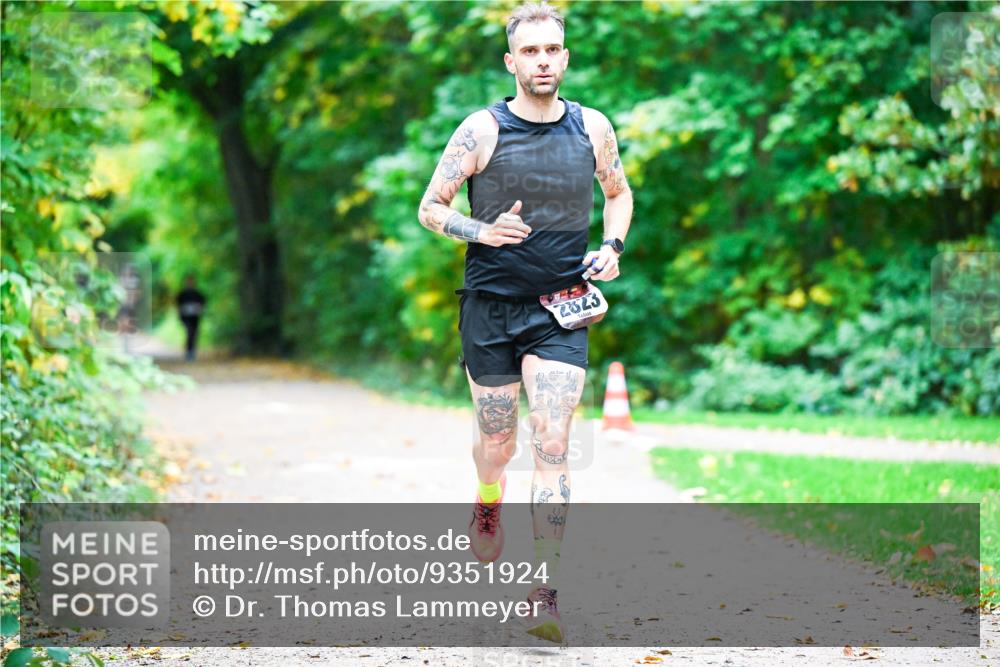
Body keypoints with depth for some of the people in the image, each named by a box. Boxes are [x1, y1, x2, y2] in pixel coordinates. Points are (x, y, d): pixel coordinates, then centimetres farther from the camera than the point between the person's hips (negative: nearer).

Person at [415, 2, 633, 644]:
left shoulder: (593, 127, 3)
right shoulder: (483, 130, -6)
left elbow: (619, 193, 20)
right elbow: (430, 208, 0)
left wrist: (612, 246, 2)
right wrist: (481, 232, -18)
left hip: (561, 309, 1)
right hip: (491, 304, -1)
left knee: (553, 446, -11)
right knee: (498, 442, 11)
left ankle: (547, 593, -12)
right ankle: (487, 506, 47)